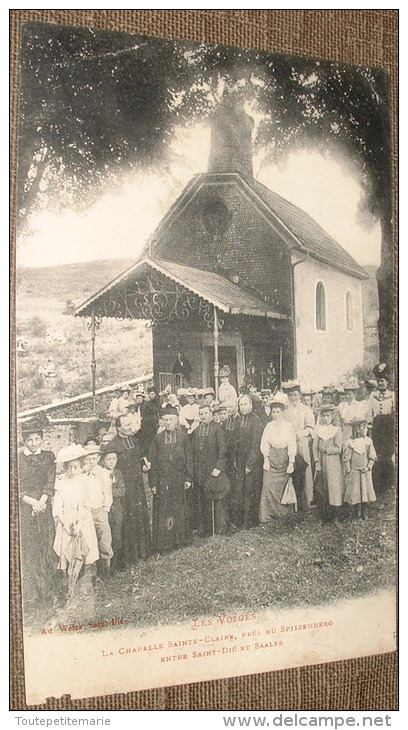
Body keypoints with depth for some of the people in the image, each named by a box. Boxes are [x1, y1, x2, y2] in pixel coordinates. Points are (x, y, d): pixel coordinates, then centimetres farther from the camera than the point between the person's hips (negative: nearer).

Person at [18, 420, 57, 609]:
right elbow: (16, 488, -4)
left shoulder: (48, 457, 7)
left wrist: (41, 502, -13)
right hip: (24, 509, -2)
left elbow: (50, 483, 1)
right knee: (26, 550, -4)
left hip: (44, 507, 2)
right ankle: (29, 595, 0)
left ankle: (45, 592, 13)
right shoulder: (17, 459, 0)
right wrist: (32, 502, -15)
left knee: (46, 548, 3)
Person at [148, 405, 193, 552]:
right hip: (162, 479, -1)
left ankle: (180, 538, 23)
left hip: (179, 479, 1)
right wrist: (153, 483, -3)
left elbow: (188, 458, 5)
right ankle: (163, 542, 8)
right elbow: (152, 462, 1)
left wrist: (189, 478, 0)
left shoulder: (183, 437, 2)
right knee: (162, 511, 0)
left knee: (179, 509, 10)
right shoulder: (157, 439, 0)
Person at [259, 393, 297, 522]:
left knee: (283, 487, 3)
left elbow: (292, 445, -1)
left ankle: (284, 514, 15)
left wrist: (291, 463, -6)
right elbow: (264, 444, 4)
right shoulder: (269, 426, 5)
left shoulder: (289, 426, 0)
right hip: (271, 458, 1)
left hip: (284, 458, -1)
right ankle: (267, 515, -3)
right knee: (268, 486, -7)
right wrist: (266, 459, -7)